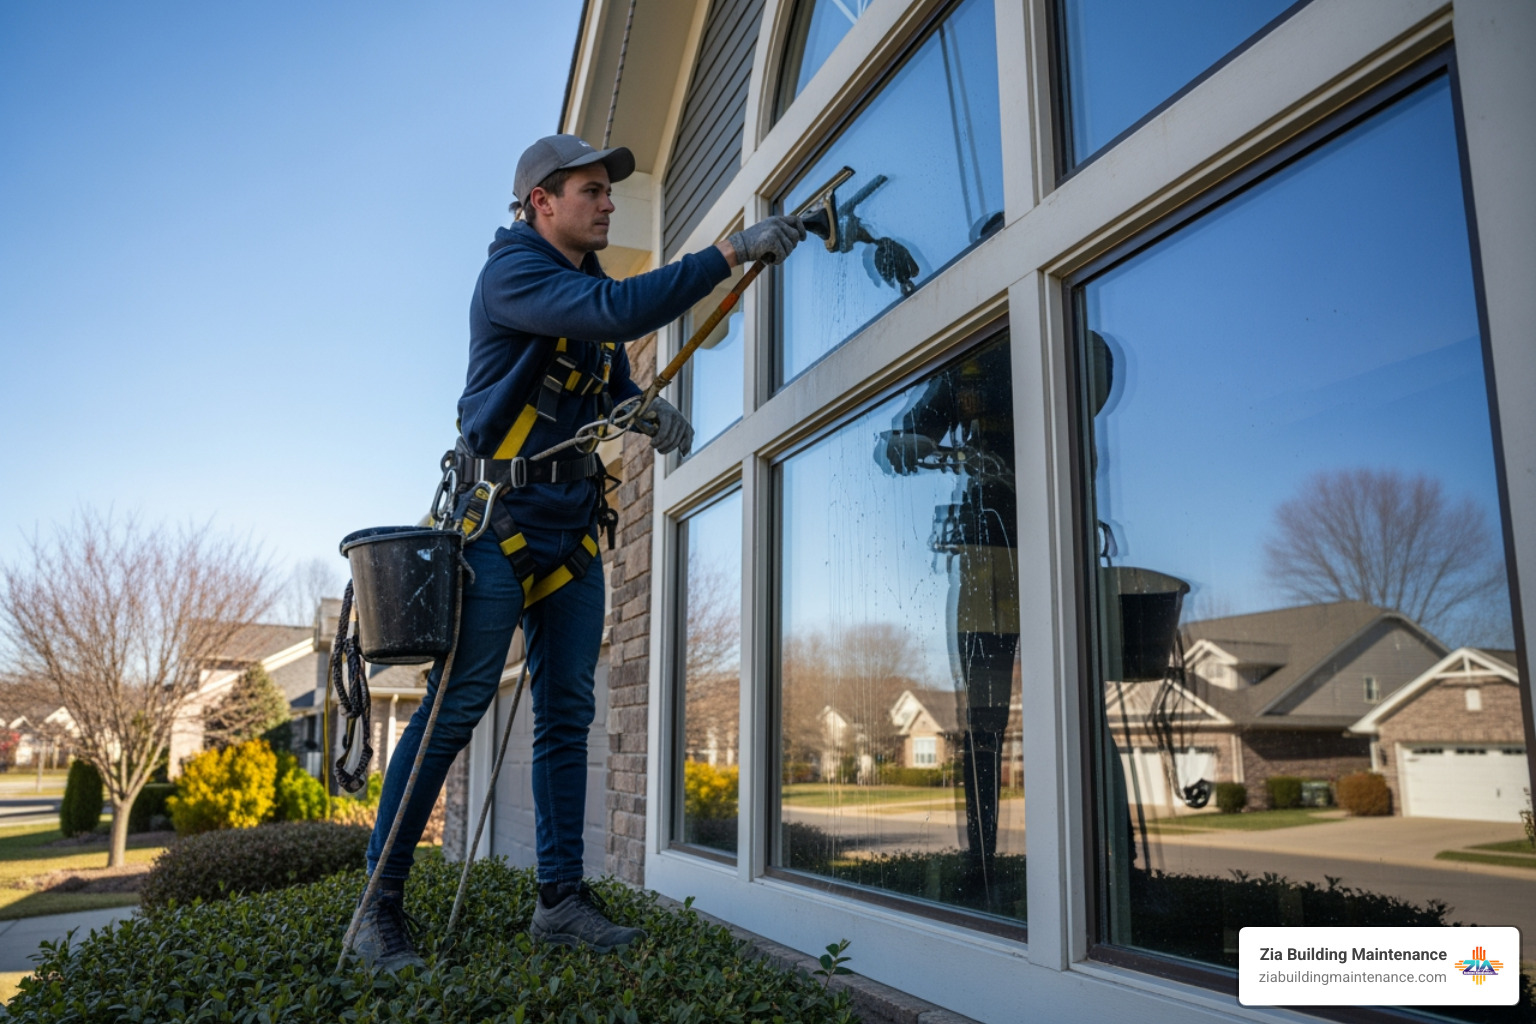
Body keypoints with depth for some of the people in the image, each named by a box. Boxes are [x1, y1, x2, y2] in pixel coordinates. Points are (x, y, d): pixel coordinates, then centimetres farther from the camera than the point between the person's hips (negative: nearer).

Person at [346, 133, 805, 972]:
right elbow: (623, 311, -27)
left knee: (566, 714, 6)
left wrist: (654, 413, -4)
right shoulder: (511, 271, -10)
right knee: (457, 706, -8)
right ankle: (379, 905, 3)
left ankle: (561, 898, 13)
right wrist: (730, 253, -25)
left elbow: (617, 385, 20)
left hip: (575, 526, 8)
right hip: (501, 515, -8)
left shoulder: (589, 287, 17)